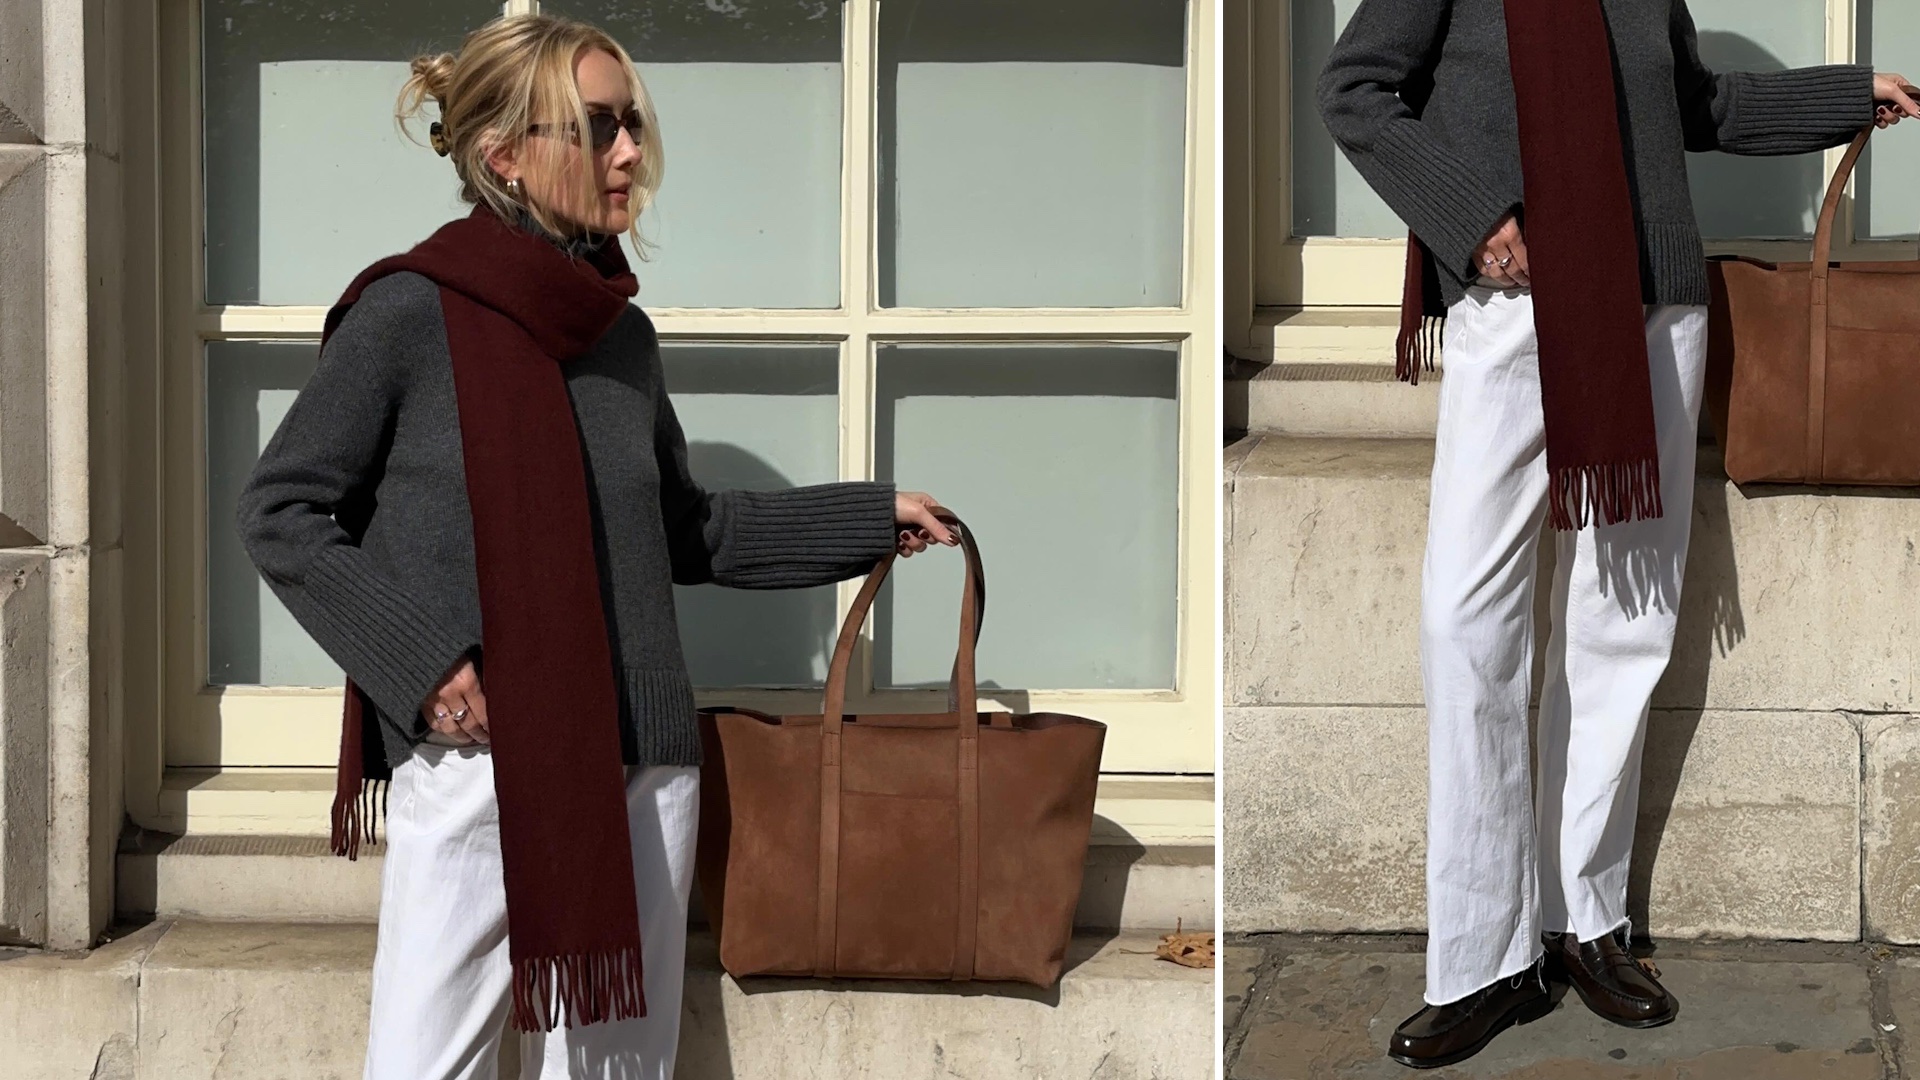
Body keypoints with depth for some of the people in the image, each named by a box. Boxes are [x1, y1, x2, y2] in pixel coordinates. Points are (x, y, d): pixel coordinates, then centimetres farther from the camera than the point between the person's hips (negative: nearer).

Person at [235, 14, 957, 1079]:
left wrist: (867, 517, 22)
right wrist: (422, 661, -13)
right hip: (474, 765, -5)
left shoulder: (622, 333, 11)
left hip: (638, 774, 6)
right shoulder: (411, 311, -6)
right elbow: (280, 511, -4)